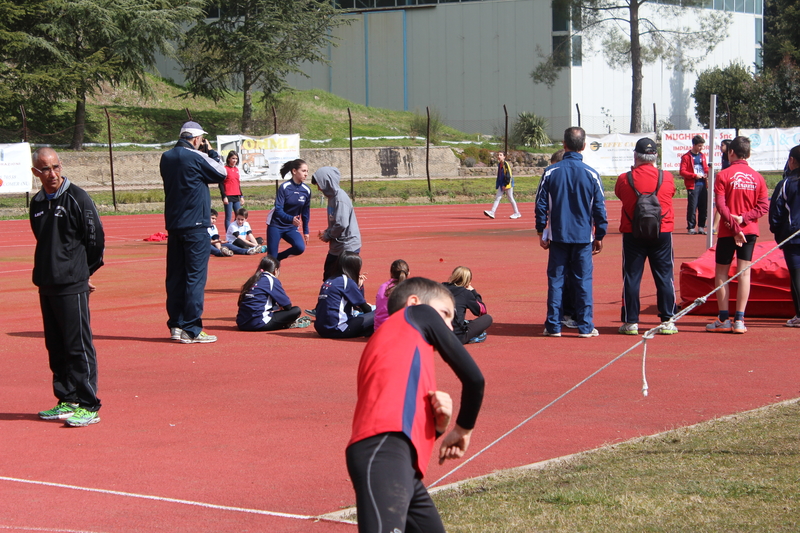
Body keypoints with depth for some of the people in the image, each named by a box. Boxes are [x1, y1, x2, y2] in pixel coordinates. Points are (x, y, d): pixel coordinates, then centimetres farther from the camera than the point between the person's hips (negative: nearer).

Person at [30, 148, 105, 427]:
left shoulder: (77, 198, -8)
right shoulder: (37, 203, 12)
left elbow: (96, 239, -5)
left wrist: (84, 272, 3)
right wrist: (46, 272, 14)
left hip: (72, 286, -7)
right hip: (47, 286, 7)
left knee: (79, 346, -6)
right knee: (56, 347, 10)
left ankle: (88, 406, -3)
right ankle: (67, 401, 18)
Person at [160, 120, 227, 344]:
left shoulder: (166, 157, 8)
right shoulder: (196, 157, -12)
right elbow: (222, 174, -2)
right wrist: (211, 152, 11)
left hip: (173, 224, 7)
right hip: (195, 225, -7)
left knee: (175, 276, 10)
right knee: (195, 276, -4)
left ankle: (176, 326, 13)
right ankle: (192, 330, -6)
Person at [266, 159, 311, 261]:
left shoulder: (306, 190, -2)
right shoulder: (284, 187, -17)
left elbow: (305, 212, 9)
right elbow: (278, 209, -23)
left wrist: (305, 231, 11)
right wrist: (291, 219, -39)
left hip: (291, 228, 4)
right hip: (276, 225, -4)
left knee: (300, 248, -22)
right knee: (271, 258, -4)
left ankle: (278, 257, 3)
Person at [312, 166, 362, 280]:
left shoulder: (340, 198, -19)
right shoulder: (332, 196, 9)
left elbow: (342, 224, -25)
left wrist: (327, 236, -11)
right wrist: (326, 233, 3)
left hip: (348, 247, -10)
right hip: (336, 247, 10)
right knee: (328, 277, 15)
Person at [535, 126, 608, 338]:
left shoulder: (550, 172, -3)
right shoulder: (591, 174, -4)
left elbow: (541, 205, 1)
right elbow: (600, 208, 1)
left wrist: (541, 233, 10)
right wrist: (599, 237, 10)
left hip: (558, 237, 0)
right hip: (583, 237, 0)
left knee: (556, 280, 5)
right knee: (584, 281, 4)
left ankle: (553, 326, 6)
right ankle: (585, 326, 4)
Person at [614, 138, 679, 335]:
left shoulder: (625, 179, -8)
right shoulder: (667, 178, -5)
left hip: (632, 234, -1)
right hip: (662, 234, 1)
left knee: (631, 278, 6)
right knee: (664, 277, 7)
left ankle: (631, 322, 6)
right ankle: (667, 321, 8)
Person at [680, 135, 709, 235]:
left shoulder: (702, 156, 16)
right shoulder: (686, 157, -4)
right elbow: (682, 172, -9)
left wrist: (707, 173, 2)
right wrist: (694, 175, -17)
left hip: (703, 185, 6)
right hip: (692, 185, -6)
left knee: (704, 207, 5)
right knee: (692, 207, -6)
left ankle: (701, 227, 13)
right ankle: (691, 228, 0)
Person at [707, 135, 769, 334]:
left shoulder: (724, 175, -7)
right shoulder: (757, 177, 4)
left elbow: (721, 205, -15)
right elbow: (763, 206, -2)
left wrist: (734, 227, -14)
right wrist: (743, 218, -10)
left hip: (727, 231, -3)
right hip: (750, 231, 3)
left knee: (721, 273, 8)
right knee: (744, 272, 3)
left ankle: (724, 319, 6)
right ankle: (739, 320, -1)